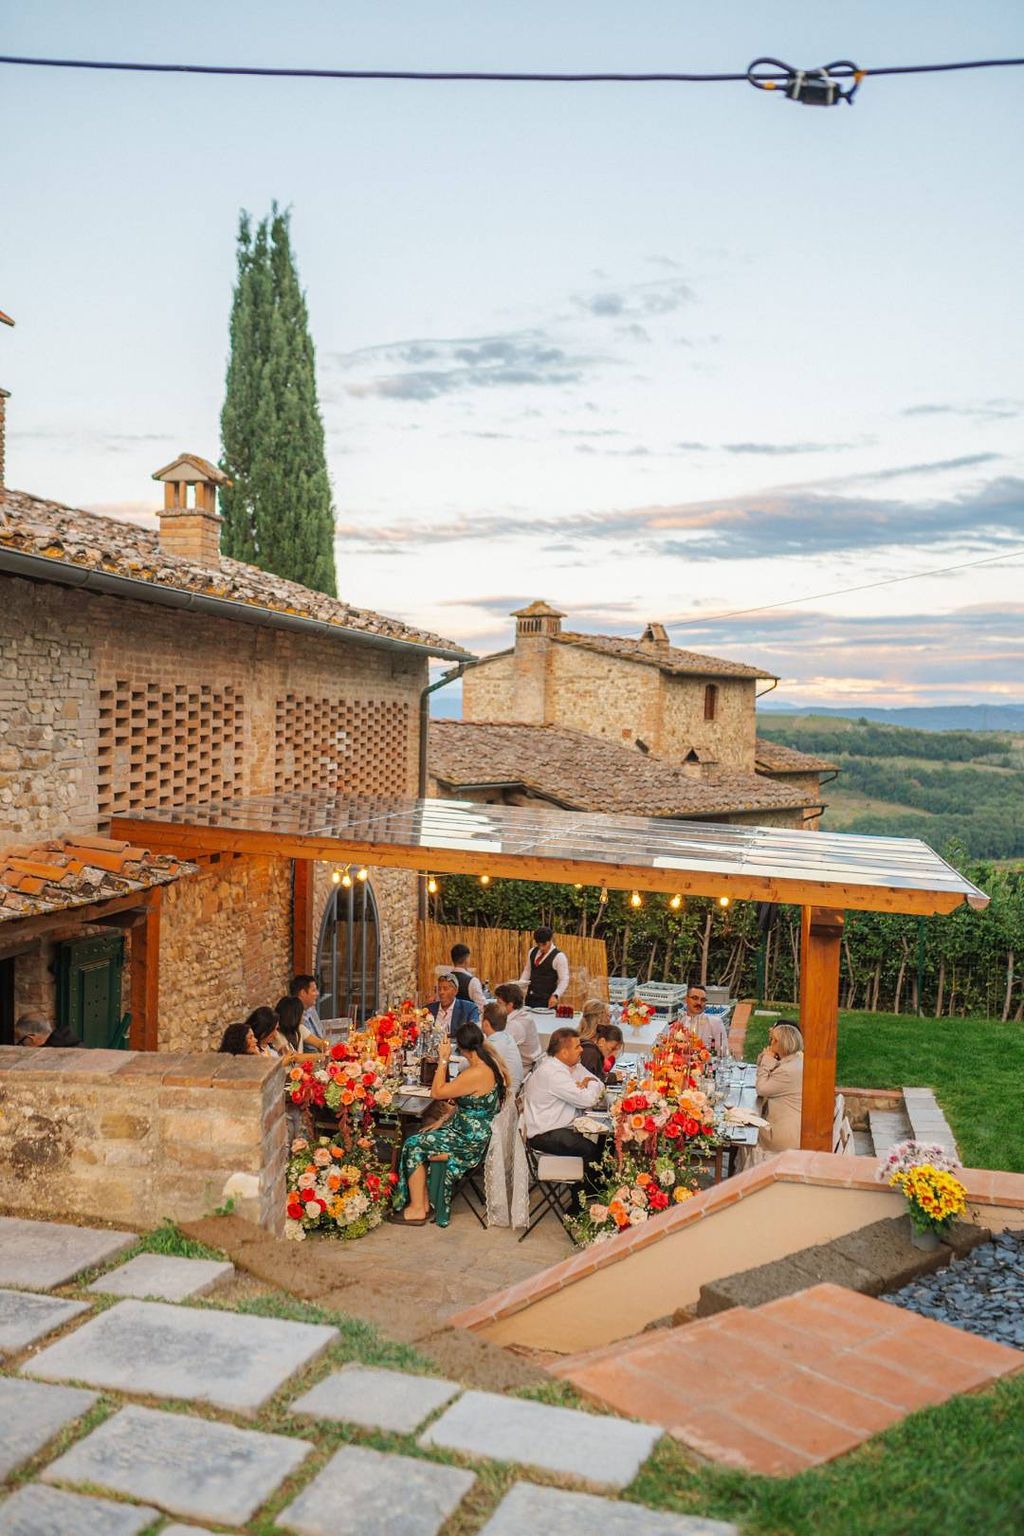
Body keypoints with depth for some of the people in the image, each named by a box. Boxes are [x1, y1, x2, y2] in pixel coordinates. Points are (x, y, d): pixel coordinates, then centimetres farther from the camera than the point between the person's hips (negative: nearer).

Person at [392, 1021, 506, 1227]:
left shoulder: (476, 1074, -27)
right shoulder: (491, 1063, 2)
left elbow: (436, 1092, -17)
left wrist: (443, 1060, -13)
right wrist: (443, 1121, 9)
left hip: (471, 1140, -9)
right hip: (480, 1131, 9)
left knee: (414, 1145, 0)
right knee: (422, 1139, 10)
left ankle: (418, 1210, 10)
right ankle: (423, 1203, 13)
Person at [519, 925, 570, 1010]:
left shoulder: (558, 956, -10)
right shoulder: (532, 952, 10)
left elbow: (564, 980, -11)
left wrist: (555, 996, -22)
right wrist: (520, 984, 5)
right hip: (530, 998, 6)